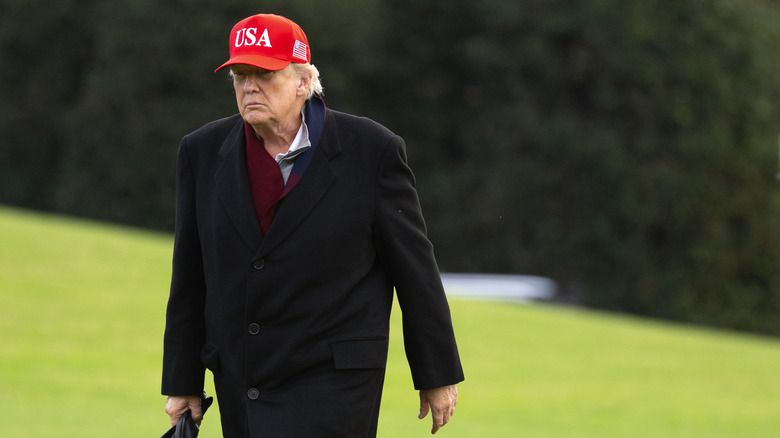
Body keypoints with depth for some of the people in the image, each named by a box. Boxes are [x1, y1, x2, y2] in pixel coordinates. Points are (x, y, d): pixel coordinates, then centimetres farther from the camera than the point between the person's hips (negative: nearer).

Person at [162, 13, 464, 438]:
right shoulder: (204, 152, 4)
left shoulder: (370, 150, -7)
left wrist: (437, 375, 3)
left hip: (334, 383, -5)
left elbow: (414, 267, -1)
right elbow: (190, 277, 9)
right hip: (239, 385, 5)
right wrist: (182, 382, 10)